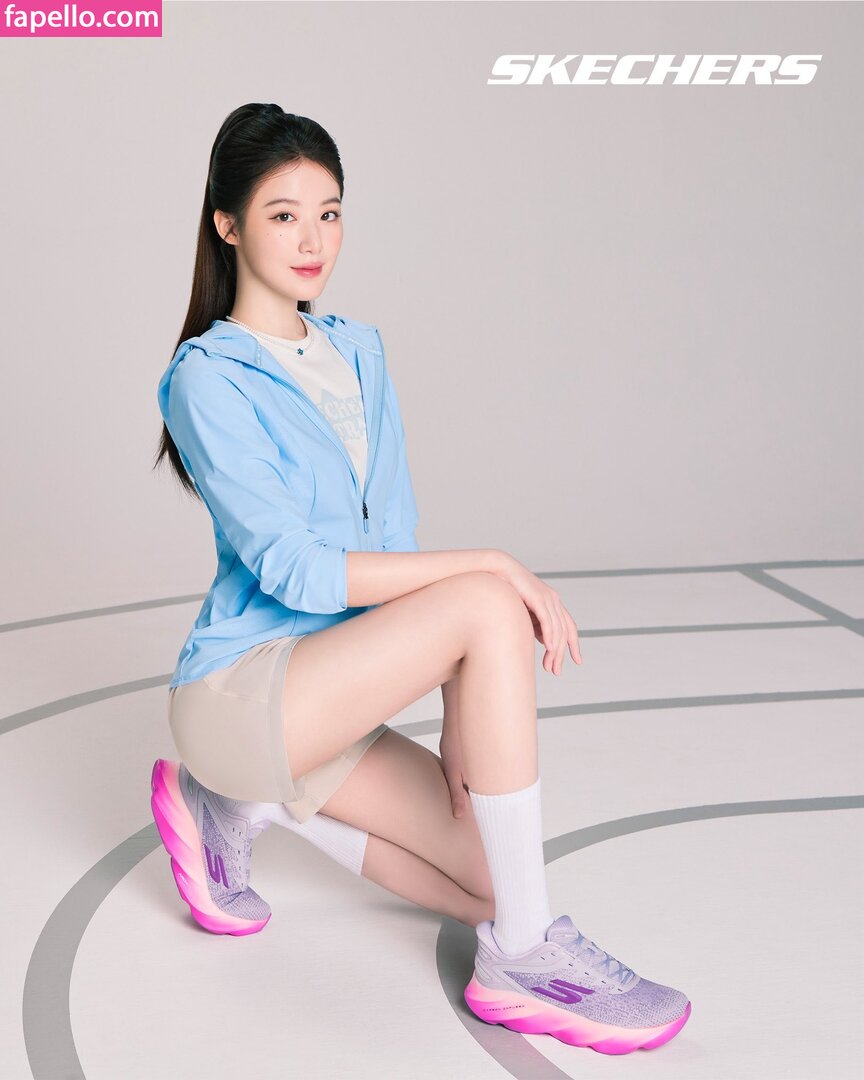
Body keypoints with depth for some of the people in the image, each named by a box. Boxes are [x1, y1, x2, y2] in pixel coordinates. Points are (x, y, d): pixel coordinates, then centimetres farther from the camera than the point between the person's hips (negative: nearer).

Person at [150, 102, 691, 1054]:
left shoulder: (357, 350, 11)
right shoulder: (207, 377, -11)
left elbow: (392, 536, 7)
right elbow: (293, 571, -21)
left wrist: (466, 709, -5)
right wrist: (489, 566, -23)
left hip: (326, 692, 7)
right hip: (238, 691, -7)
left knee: (498, 875, -3)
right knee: (489, 609, -27)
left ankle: (242, 805, 12)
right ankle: (523, 958, -17)